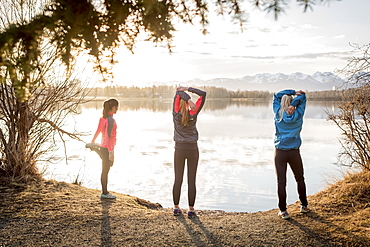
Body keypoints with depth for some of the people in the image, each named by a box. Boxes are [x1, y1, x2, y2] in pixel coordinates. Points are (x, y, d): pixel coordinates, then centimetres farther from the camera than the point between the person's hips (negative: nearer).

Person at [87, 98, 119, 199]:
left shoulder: (102, 118, 6)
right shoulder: (111, 120, -20)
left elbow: (98, 131, 15)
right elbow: (108, 136, -25)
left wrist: (92, 142, 29)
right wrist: (111, 152, -24)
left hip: (103, 147, 8)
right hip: (107, 148, -8)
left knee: (104, 171, 16)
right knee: (105, 171, 3)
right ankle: (105, 193, 14)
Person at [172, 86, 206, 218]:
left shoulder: (176, 114, -7)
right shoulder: (193, 114, -8)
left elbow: (178, 92, -2)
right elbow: (203, 94, -4)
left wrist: (187, 97, -16)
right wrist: (188, 89, -7)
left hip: (179, 149, 1)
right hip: (192, 149, -1)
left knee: (178, 180, 9)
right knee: (191, 181, 4)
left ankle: (176, 207, 15)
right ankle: (191, 209, 8)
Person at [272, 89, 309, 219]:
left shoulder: (278, 114, -1)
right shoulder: (298, 115, -1)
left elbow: (277, 95, 11)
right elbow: (302, 98, 12)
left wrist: (294, 92, 6)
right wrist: (296, 97, -6)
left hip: (280, 152, -1)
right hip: (294, 152, 1)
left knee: (281, 182, 1)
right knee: (300, 179, 19)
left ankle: (283, 211, 4)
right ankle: (304, 205, 29)